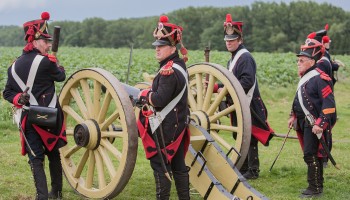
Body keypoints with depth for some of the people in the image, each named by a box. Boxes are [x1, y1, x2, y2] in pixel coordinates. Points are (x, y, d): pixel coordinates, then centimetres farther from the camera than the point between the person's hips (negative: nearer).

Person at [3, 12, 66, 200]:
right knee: (53, 153, 16)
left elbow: (7, 92, 1)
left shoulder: (14, 66, 4)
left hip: (27, 118, 3)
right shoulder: (45, 61, -12)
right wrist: (57, 64, 25)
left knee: (36, 158, 4)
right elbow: (60, 76, 7)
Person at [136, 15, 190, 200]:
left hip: (164, 127, -10)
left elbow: (159, 99, -26)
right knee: (178, 165, 14)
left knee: (160, 165, -3)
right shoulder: (180, 65, 12)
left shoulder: (168, 70, -19)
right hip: (178, 124, 10)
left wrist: (144, 94, -8)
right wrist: (151, 92, 7)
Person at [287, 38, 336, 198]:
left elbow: (329, 104, -21)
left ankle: (315, 189, -2)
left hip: (315, 124, -9)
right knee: (312, 154, 16)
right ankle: (317, 185, 27)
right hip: (305, 123, 9)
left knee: (311, 155, -9)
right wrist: (293, 116, 20)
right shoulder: (305, 77, 14)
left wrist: (321, 124, -26)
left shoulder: (320, 78, -16)